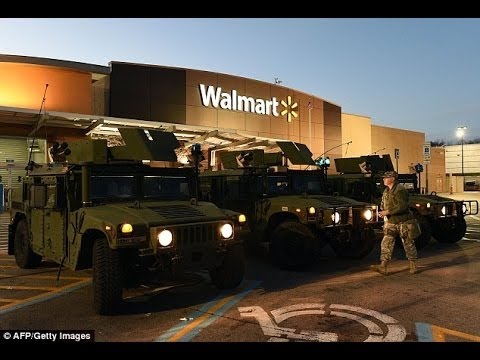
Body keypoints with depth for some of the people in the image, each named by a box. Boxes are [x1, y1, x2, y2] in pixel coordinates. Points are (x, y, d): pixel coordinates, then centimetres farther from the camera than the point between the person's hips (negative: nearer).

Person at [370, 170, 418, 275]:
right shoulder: (386, 191, 10)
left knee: (408, 244, 8)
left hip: (403, 222, -7)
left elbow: (402, 206, -26)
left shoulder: (400, 190, -17)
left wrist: (388, 212, -25)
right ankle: (383, 267, -6)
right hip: (390, 222, 8)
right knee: (386, 243, -3)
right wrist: (382, 211, 3)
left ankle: (413, 265, 25)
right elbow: (383, 204, 24)